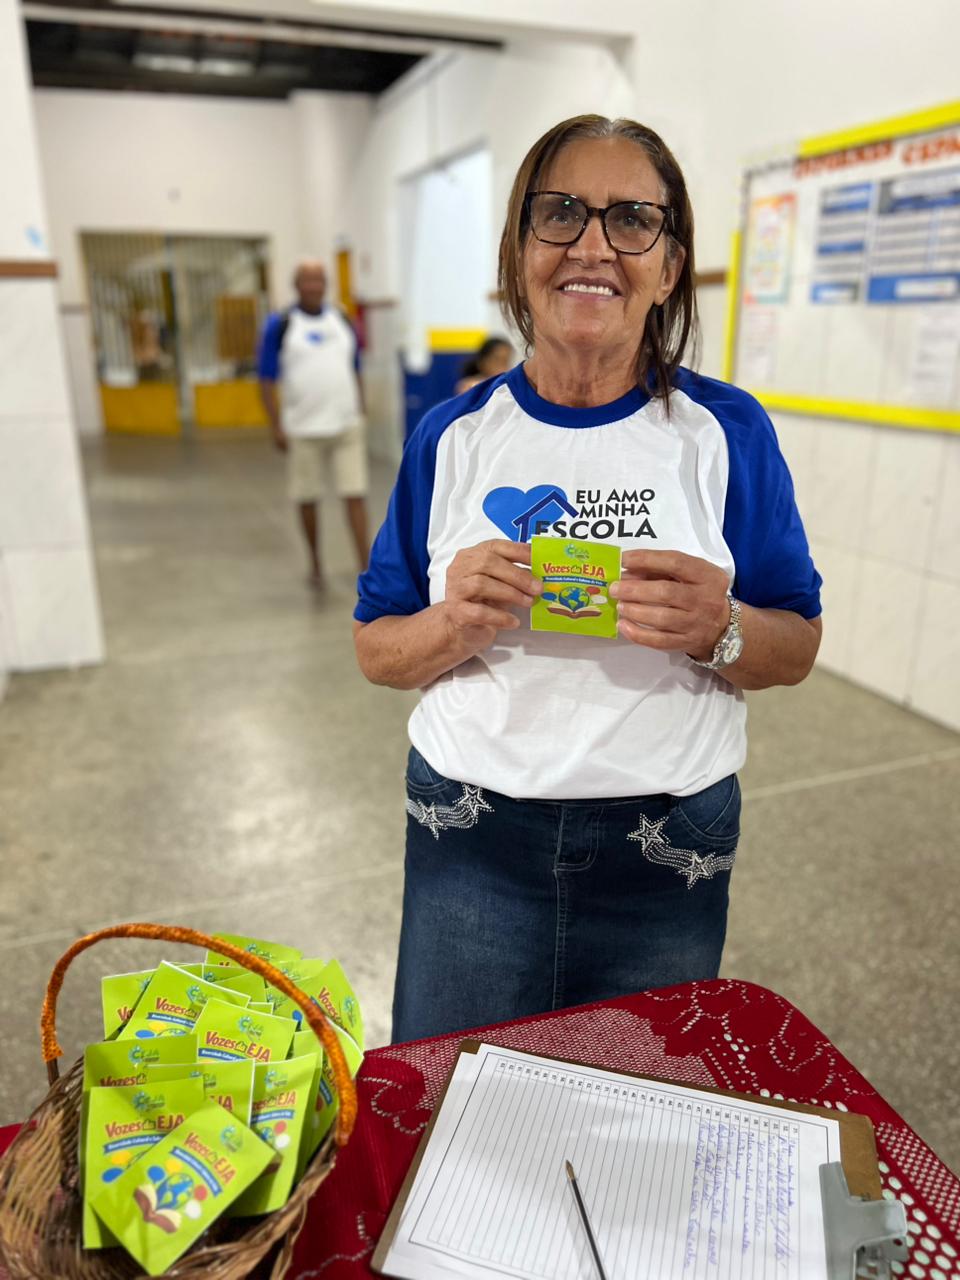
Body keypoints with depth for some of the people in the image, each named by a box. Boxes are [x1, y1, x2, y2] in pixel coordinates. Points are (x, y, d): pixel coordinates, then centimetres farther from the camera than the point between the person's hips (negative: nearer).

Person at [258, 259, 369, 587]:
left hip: (347, 425, 2)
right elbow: (267, 380, -2)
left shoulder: (342, 321, 10)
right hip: (302, 429, -2)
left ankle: (366, 567, 0)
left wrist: (361, 414, 13)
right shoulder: (279, 325, -2)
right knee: (308, 499, 9)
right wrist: (276, 426, -8)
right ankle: (315, 565, 26)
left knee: (355, 495, -4)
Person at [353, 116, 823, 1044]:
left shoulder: (726, 432, -4)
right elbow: (375, 652, 2)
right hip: (472, 837, 1)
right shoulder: (454, 437, -2)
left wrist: (721, 630, -20)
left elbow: (798, 648, 2)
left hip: (667, 844, 0)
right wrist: (454, 624, -20)